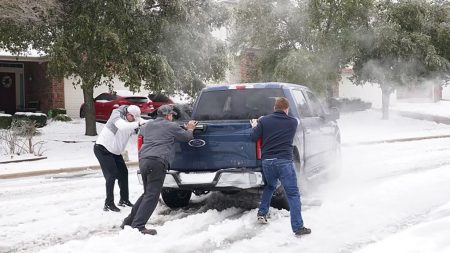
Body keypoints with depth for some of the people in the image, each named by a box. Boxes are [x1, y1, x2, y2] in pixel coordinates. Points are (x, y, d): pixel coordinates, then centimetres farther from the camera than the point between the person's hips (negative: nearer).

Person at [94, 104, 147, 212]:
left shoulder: (131, 121, -1)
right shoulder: (117, 115, -23)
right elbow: (123, 126, -43)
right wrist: (138, 124, -48)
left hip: (115, 151, 8)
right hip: (103, 148, -8)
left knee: (123, 173, 11)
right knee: (111, 175, -13)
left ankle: (124, 200, 25)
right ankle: (108, 204, -7)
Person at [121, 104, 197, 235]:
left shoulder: (148, 126, 24)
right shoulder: (171, 126, 6)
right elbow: (187, 137, 14)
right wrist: (190, 129, 38)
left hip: (143, 160, 8)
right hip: (157, 162, -8)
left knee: (147, 193, 20)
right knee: (152, 196, -8)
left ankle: (129, 221, 20)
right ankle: (138, 226, -16)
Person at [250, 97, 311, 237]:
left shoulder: (264, 121, 5)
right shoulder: (293, 122, 5)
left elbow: (253, 137, 0)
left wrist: (255, 126, 23)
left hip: (267, 161, 3)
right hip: (284, 161, -3)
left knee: (269, 186, 30)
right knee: (293, 194, -2)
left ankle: (262, 214, 29)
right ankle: (298, 227, -9)